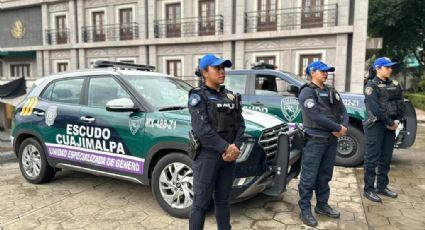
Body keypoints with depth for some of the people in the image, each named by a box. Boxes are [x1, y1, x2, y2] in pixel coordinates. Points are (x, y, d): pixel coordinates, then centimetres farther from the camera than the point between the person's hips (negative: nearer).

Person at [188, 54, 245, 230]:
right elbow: (202, 129, -17)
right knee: (201, 203, 3)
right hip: (206, 156, -6)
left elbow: (240, 124, 7)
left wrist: (235, 147, -9)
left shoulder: (230, 96, 12)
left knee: (223, 200, 18)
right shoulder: (198, 96, -7)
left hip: (228, 156, 6)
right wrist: (226, 148, -17)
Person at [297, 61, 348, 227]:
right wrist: (338, 128, -15)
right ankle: (305, 210, 9)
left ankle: (322, 205, 31)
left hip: (331, 140, 8)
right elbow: (315, 115, -20)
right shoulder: (307, 92, -9)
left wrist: (344, 127, -9)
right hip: (315, 140, -7)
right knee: (309, 177, -1)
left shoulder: (331, 92, 16)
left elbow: (343, 111, 12)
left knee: (325, 176, 17)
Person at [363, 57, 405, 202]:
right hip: (376, 125, -7)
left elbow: (401, 104, 8)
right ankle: (368, 189, 6)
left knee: (386, 158, 13)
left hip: (390, 125, 7)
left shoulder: (394, 85, 13)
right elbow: (376, 108, -17)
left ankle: (382, 186, 25)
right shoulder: (371, 85, -8)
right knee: (372, 158, -2)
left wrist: (397, 121, -7)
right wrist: (389, 123, -13)